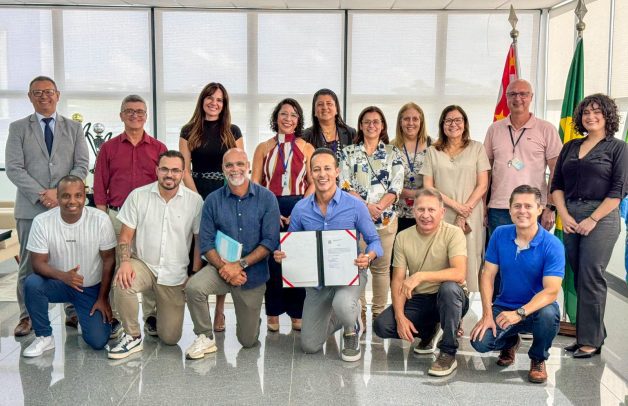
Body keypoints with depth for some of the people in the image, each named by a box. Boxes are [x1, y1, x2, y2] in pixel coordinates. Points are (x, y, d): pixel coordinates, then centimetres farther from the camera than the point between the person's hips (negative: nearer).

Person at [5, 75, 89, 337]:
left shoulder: (74, 128, 11)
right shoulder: (18, 128, 8)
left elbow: (81, 165, 3)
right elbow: (14, 168, -1)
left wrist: (60, 192, -11)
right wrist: (41, 195, -12)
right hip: (31, 207, 0)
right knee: (29, 264, 4)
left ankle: (73, 312, 14)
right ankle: (27, 316, 14)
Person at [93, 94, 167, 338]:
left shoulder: (158, 148, 9)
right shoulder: (109, 148, 11)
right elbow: (100, 189, 10)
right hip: (117, 215, 1)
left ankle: (151, 317, 12)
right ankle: (113, 318, 12)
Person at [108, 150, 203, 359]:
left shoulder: (195, 200, -7)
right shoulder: (138, 196, -5)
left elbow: (200, 240, 0)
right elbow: (125, 236, -2)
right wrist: (125, 263, -20)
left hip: (175, 275, 0)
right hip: (144, 264, 0)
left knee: (170, 338, 2)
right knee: (121, 283, -36)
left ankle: (160, 313, 39)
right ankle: (132, 337, -10)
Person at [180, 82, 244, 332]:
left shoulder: (233, 132, 9)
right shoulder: (189, 131, 7)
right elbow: (185, 171, 3)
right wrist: (198, 200, -8)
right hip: (197, 197, 0)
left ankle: (219, 311, 7)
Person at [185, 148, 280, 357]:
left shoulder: (267, 198, -6)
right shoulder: (213, 201, -1)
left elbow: (270, 241, -12)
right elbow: (206, 243, -4)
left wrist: (240, 265, -20)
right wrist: (224, 267, -21)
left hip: (253, 273, -1)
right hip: (221, 266, 1)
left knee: (248, 341, 6)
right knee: (193, 287, -32)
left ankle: (250, 317, 43)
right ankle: (205, 338, -7)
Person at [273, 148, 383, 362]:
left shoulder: (355, 206, -11)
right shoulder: (300, 209, -5)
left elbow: (374, 240, -5)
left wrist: (369, 256, -28)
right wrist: (280, 254, -18)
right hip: (316, 278, 3)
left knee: (342, 305, -39)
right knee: (310, 345, 5)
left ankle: (352, 331, 0)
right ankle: (341, 317, 36)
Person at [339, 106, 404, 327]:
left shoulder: (393, 153, 9)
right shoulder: (349, 152, 8)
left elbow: (396, 186, 0)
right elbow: (345, 184, -1)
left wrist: (378, 207, -14)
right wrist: (366, 206, -13)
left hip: (386, 217, 0)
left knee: (381, 266, 4)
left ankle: (379, 313, 13)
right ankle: (358, 314, 9)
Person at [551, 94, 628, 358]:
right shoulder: (570, 147, 15)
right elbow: (557, 184, 11)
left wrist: (592, 220, -13)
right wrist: (564, 215, -3)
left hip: (601, 218, -4)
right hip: (570, 218, 5)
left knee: (591, 277, -7)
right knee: (578, 278, 7)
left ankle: (591, 340, 3)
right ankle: (585, 335, 17)